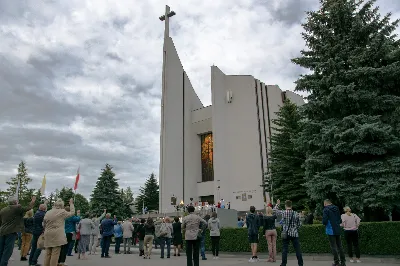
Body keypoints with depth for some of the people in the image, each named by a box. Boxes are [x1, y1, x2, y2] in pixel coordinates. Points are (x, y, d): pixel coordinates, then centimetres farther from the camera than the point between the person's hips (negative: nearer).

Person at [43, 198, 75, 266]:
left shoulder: (47, 213, 12)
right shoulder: (62, 212, -4)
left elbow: (44, 224, 17)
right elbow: (72, 213, 9)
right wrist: (71, 204, 19)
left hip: (48, 236, 6)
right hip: (57, 236, -6)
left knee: (48, 254, 11)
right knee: (55, 254, -4)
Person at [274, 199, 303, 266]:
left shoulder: (283, 213, -7)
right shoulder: (296, 214, -3)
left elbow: (275, 210, 10)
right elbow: (299, 224, 3)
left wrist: (277, 204, 26)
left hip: (286, 234, -1)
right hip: (294, 234, 1)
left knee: (285, 249, 5)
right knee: (297, 249, 7)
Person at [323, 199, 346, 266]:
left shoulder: (326, 209, -11)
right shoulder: (337, 209, 9)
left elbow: (324, 221, -17)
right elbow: (340, 220, 14)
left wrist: (324, 222, 5)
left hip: (331, 230, -6)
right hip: (337, 230, 6)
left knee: (333, 246, 0)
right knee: (339, 246, 13)